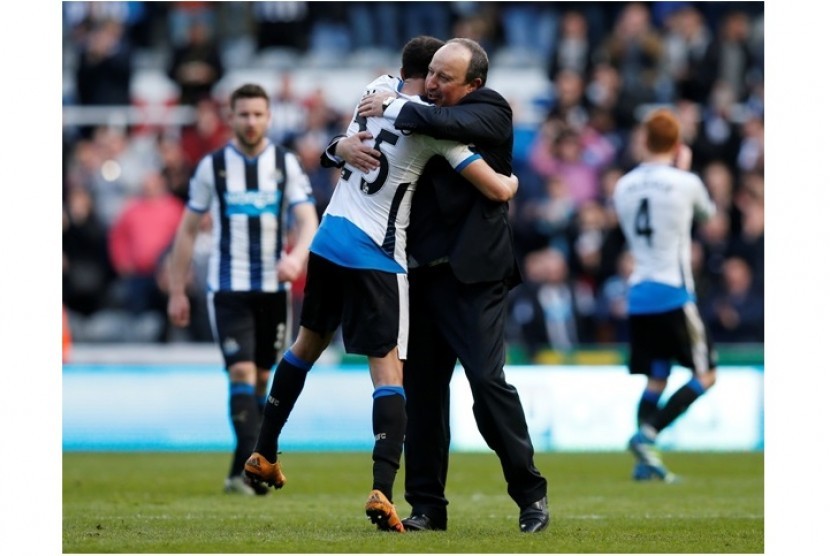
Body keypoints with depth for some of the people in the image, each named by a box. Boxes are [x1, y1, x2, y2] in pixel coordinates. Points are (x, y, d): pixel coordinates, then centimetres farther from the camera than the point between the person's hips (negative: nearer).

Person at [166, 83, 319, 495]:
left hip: (274, 287, 3)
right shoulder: (212, 166, 0)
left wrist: (296, 257, -27)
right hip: (228, 287, -3)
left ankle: (242, 472, 17)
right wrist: (177, 291, 3)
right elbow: (188, 229, 6)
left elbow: (307, 219, -5)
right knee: (241, 373, -15)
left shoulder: (286, 164, 3)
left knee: (261, 378, 8)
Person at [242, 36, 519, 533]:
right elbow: (498, 189, -11)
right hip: (377, 257, -6)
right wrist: (512, 180, 11)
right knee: (388, 369, -6)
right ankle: (382, 489, -21)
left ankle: (265, 454, 35)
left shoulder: (378, 88, 5)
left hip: (328, 240, 6)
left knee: (309, 342, 24)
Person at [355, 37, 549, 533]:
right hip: (423, 273, 6)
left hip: (473, 274, -6)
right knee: (422, 389, 5)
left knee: (487, 379, -11)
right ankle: (427, 505, 11)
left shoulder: (491, 111, -3)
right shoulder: (419, 116, 14)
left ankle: (531, 494, 0)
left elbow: (452, 125, -23)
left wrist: (393, 109, -13)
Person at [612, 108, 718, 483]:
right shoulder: (685, 183, -7)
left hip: (638, 295, 5)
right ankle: (647, 434, -14)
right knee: (704, 376, 3)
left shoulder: (623, 186, 6)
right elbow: (707, 212, 15)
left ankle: (645, 460, 1)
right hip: (674, 293, -5)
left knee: (656, 378, 13)